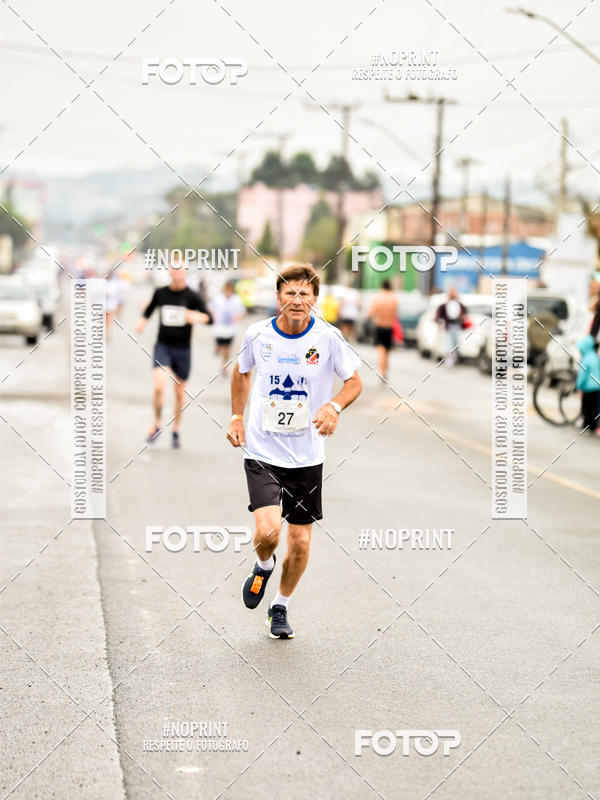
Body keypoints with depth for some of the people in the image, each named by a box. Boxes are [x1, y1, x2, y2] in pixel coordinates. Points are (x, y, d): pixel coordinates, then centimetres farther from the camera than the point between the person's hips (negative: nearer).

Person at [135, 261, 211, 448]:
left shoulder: (191, 296, -5)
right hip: (163, 346, 0)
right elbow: (150, 308, 21)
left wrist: (196, 317, -28)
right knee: (158, 387, -18)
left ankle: (176, 431, 26)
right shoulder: (160, 293, 2)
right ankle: (156, 425, 4)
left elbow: (209, 318, -8)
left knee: (179, 392, 9)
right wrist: (142, 320, 3)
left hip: (183, 350, 0)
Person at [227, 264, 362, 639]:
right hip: (262, 450, -1)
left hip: (307, 456, 1)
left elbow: (355, 381, 2)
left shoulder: (328, 337, -9)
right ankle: (264, 566, 17)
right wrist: (237, 417, 9)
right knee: (268, 531, -20)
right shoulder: (257, 334, -5)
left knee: (300, 543, 5)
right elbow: (242, 372, 16)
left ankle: (281, 606, 31)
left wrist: (334, 407, -18)